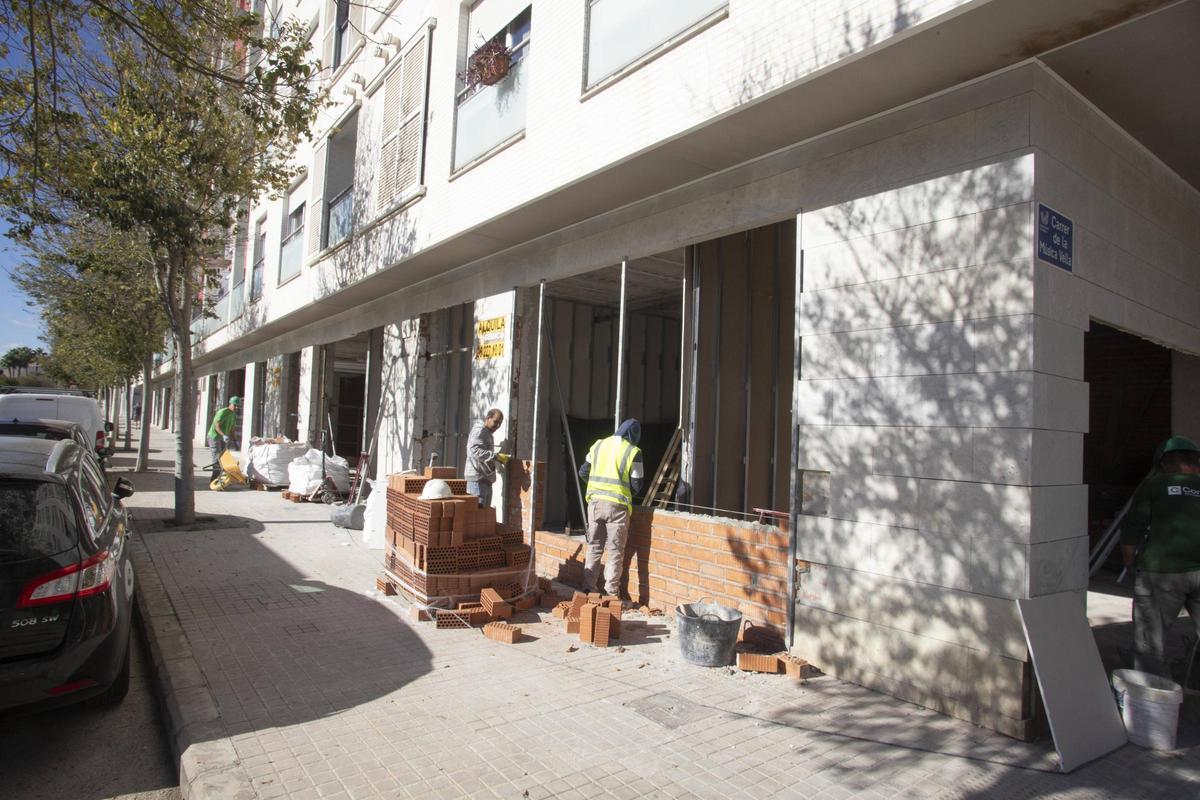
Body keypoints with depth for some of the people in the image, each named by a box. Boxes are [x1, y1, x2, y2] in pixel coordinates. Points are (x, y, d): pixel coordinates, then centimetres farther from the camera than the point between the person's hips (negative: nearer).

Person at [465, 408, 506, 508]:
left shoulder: (487, 432, 23)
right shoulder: (479, 430, -9)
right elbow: (475, 451, -24)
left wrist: (499, 458, 12)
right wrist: (496, 456, -28)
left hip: (485, 479, 10)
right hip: (477, 478, -10)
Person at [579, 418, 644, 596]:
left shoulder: (598, 445, 7)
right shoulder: (633, 452, -4)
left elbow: (583, 472, 11)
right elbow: (636, 485, -3)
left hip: (595, 502, 4)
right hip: (617, 505, -4)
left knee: (594, 548, 15)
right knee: (615, 552, 5)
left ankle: (588, 589, 18)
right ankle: (611, 593, 7)